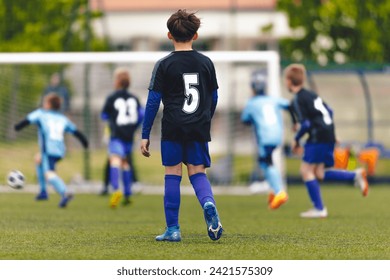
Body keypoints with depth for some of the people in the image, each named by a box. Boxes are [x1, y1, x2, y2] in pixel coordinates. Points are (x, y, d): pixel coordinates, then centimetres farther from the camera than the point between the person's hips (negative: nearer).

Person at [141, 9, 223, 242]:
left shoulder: (164, 65, -3)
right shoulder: (206, 63, 6)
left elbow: (153, 101, -3)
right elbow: (214, 98, 13)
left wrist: (145, 135, 1)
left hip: (173, 128, -2)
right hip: (199, 128, 2)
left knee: (172, 175, 5)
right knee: (198, 172, 9)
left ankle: (173, 229, 6)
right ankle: (209, 204, -24)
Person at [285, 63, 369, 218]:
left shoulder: (298, 100, -10)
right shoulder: (311, 94, 17)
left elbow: (305, 124, -17)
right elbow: (329, 112, 20)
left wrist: (296, 140, -4)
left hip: (317, 136, -9)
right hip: (329, 135, 9)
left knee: (306, 170, -2)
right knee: (319, 174, 10)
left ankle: (319, 208, -3)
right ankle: (355, 175, 1)